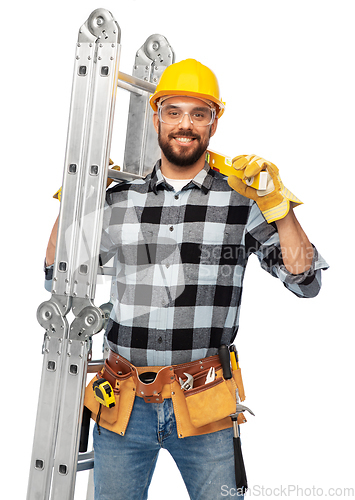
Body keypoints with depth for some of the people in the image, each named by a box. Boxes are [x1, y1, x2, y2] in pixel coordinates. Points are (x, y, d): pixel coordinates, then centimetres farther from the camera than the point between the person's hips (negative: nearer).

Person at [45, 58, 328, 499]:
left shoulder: (241, 201, -2)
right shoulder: (119, 201, 4)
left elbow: (306, 282, -5)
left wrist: (278, 204, -16)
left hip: (203, 410, -2)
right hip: (123, 405, 2)